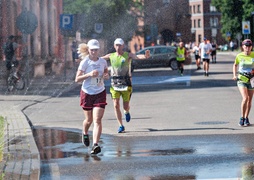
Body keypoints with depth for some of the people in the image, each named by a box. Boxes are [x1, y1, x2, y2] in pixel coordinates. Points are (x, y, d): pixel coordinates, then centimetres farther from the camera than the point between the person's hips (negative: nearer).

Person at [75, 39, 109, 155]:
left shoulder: (103, 62, 1)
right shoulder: (85, 62, -11)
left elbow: (106, 73, 19)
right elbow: (77, 79, -15)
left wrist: (106, 76, -6)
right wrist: (89, 74, -28)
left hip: (100, 93, 2)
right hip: (87, 93, -1)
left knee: (97, 120, -13)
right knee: (89, 120, 13)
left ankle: (95, 145, -20)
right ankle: (85, 134, 47)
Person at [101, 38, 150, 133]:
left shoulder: (128, 55, -5)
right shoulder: (111, 56, 6)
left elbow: (137, 56, -23)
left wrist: (145, 56, -46)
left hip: (126, 84, -2)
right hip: (115, 84, 2)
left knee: (126, 106, 1)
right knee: (116, 105, -6)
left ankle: (127, 112, 39)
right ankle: (121, 126, 4)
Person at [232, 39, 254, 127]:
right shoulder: (239, 56, -4)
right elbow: (235, 65, 15)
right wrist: (234, 75, 5)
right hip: (241, 80, -2)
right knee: (245, 98, -18)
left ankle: (246, 118, 25)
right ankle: (242, 118, -6)